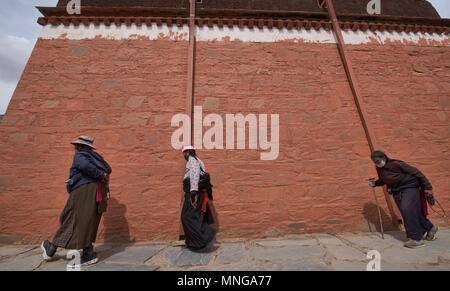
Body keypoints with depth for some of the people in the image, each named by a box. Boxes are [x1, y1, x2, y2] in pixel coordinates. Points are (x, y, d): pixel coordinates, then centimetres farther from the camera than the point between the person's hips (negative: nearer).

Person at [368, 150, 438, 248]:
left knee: (407, 211, -17)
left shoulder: (396, 164, -21)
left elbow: (416, 172, -14)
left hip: (409, 188, -7)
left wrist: (427, 187, -11)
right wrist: (375, 183, -3)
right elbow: (383, 180, 17)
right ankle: (429, 228, 33)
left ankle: (416, 239, -10)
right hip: (396, 192, 7)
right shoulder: (379, 169, 0)